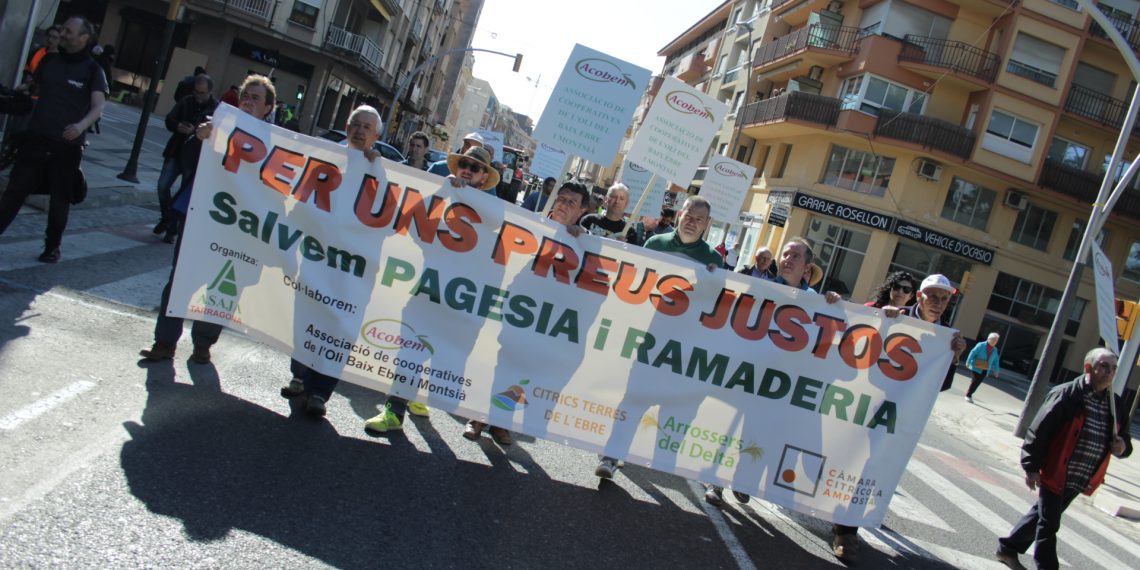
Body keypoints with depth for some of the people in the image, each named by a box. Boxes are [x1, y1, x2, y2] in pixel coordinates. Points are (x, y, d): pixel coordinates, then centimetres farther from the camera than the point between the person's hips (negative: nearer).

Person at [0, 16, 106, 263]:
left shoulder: (92, 70, -3)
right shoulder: (49, 60, 10)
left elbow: (99, 106, -14)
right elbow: (33, 87, 25)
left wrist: (82, 125, -32)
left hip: (67, 146, -3)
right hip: (36, 138, 3)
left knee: (60, 199, 6)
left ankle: (52, 246, 20)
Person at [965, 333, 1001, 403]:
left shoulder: (995, 350, 9)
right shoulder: (981, 345, -7)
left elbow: (996, 361, 13)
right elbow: (972, 353, -9)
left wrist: (996, 371, 10)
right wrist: (968, 362, -12)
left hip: (985, 370, 5)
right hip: (976, 368, -5)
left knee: (978, 382, 4)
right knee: (975, 381, -9)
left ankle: (969, 394, 17)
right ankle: (968, 395, 0)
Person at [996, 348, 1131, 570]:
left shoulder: (1117, 405, 5)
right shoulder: (1067, 394, -14)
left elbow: (1123, 439, 18)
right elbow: (1038, 430, -14)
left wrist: (1122, 447, -7)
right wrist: (1032, 467, -14)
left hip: (1079, 481, 7)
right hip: (1054, 475, -7)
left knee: (1042, 516, 20)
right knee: (1048, 524, 3)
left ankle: (1008, 548, 36)